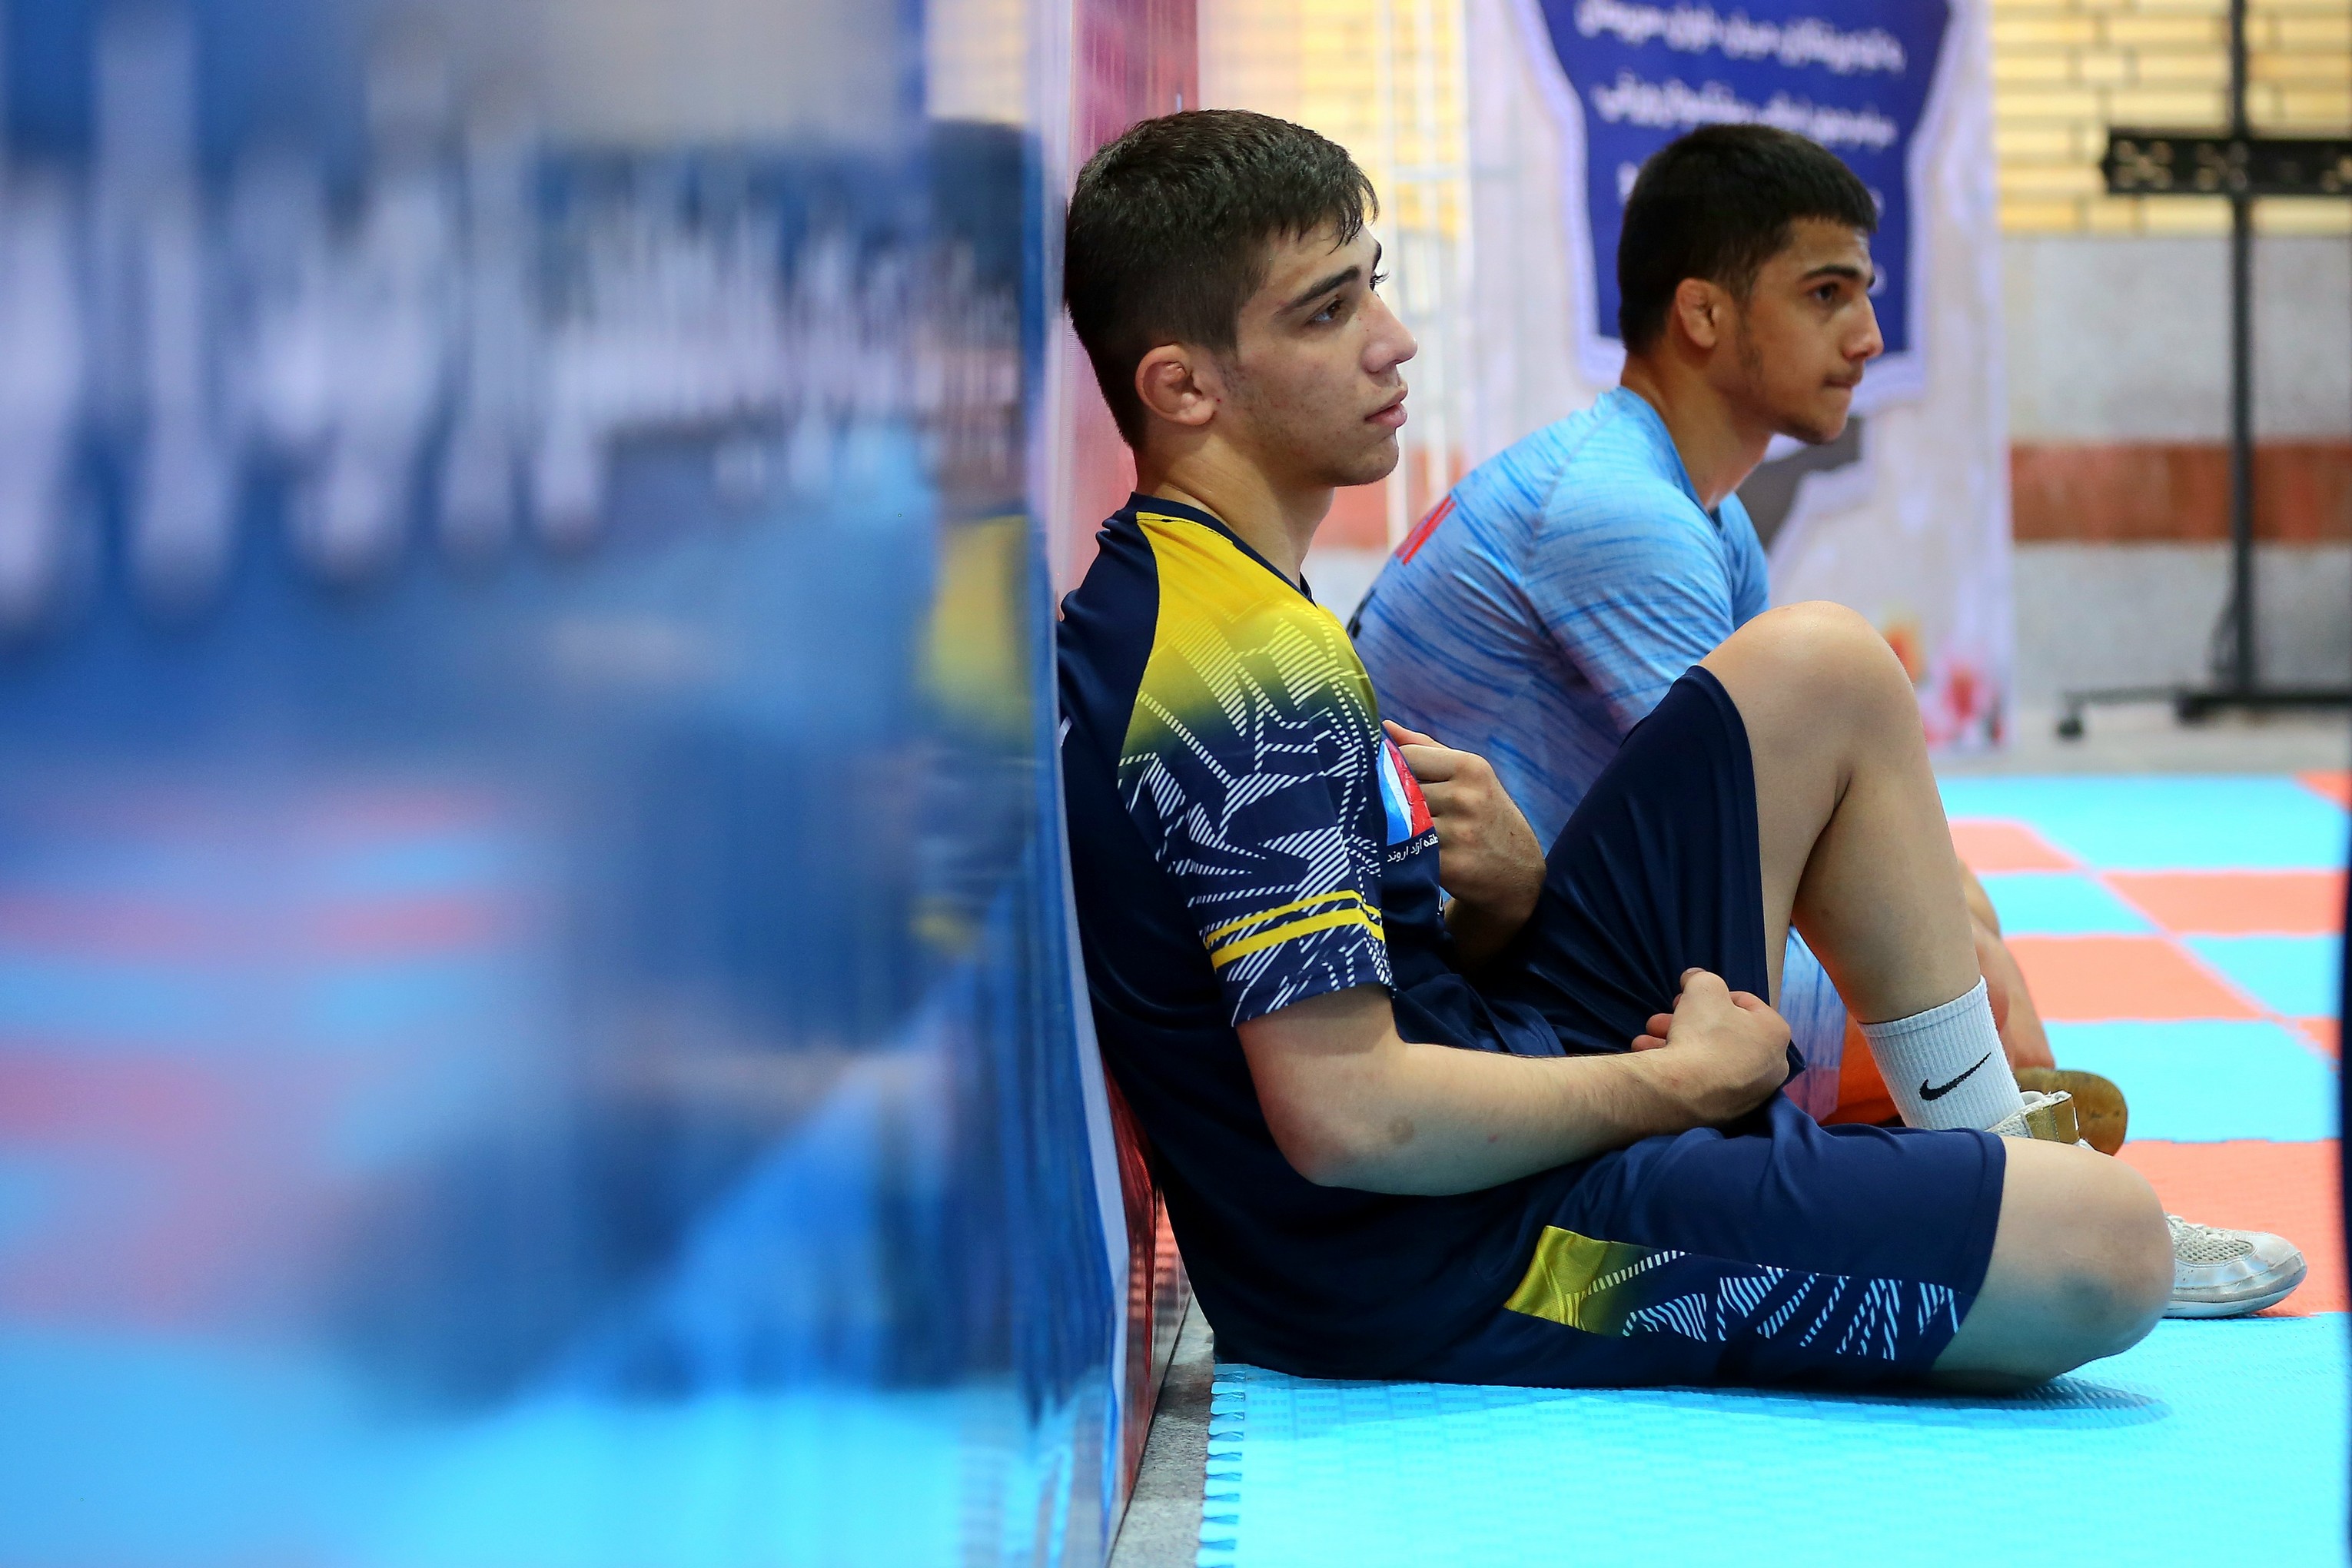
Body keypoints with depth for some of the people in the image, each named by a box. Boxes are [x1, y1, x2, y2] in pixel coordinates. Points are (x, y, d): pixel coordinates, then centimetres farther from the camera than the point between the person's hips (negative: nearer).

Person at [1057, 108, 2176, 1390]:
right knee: (2107, 1255, -23)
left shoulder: (1142, 604, 10)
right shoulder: (1253, 668, -22)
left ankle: (2000, 1143, 20)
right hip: (1458, 1267, -11)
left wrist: (1497, 904, -6)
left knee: (1823, 668, 14)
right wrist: (1680, 1084, -15)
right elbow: (1344, 1114, -29)